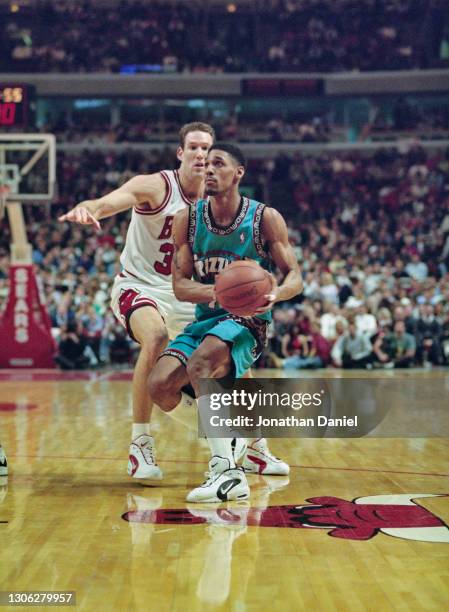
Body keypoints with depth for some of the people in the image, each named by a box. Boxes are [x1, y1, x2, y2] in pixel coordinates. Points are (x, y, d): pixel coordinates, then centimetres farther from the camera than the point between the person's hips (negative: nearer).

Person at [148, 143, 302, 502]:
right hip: (205, 320, 5)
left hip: (247, 319, -5)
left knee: (199, 364, -35)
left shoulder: (265, 219, -5)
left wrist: (275, 294, -28)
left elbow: (295, 277, -3)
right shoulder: (187, 220, 3)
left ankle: (228, 471, -37)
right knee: (160, 386, -17)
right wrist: (214, 291, -23)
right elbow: (180, 286, 0)